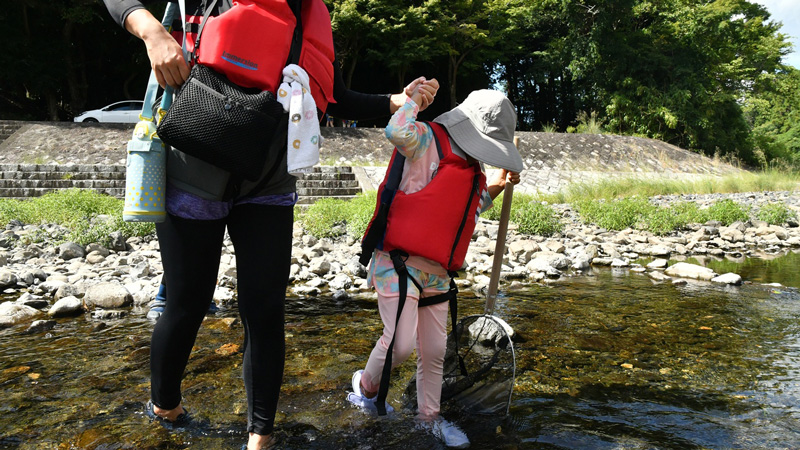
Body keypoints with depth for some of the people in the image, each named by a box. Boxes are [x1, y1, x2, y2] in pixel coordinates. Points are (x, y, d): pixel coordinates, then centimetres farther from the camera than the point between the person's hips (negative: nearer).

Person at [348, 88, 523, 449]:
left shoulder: (471, 168, 17)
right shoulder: (428, 141, -8)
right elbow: (397, 132, -31)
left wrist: (494, 188, 19)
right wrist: (412, 99, -14)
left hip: (436, 272, 8)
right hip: (398, 263, -8)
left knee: (434, 350, 13)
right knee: (401, 342, -11)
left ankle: (429, 416, 32)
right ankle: (367, 384, 20)